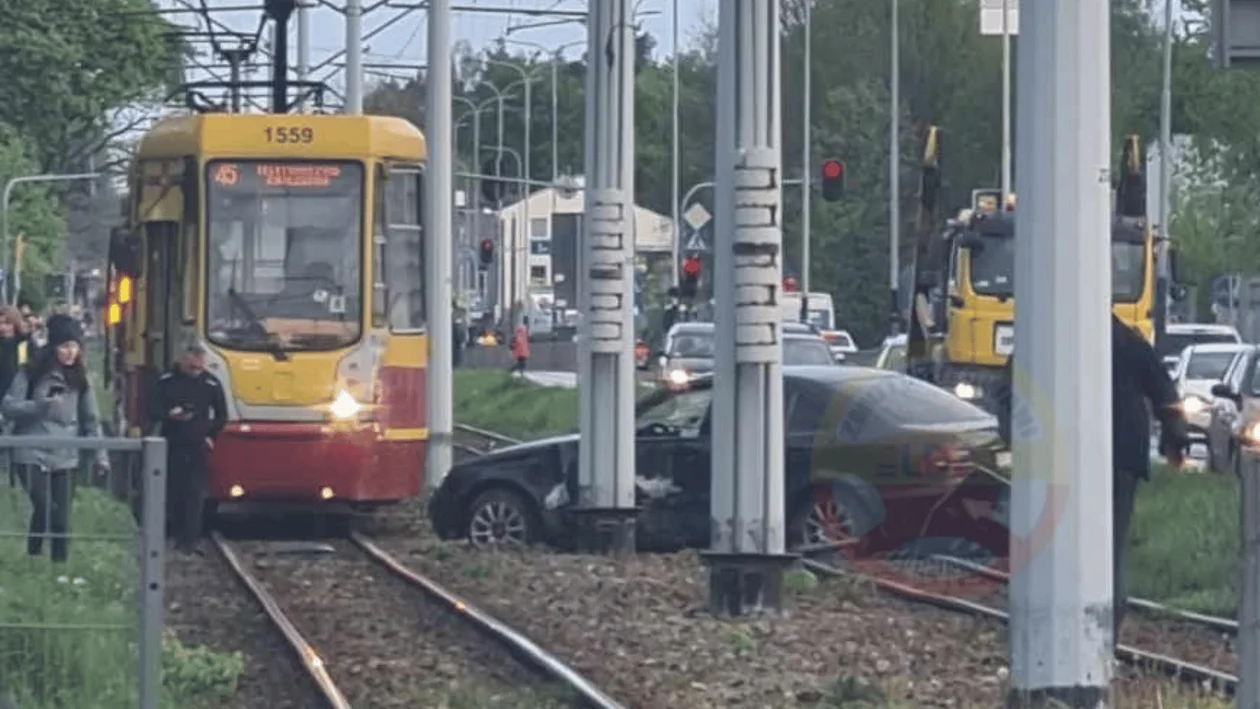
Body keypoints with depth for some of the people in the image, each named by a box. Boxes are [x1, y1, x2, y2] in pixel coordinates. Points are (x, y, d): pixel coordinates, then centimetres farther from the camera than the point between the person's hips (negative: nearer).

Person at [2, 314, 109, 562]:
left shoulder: (79, 379, 8)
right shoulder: (31, 374, -2)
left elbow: (91, 419, 11)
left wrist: (100, 455, 3)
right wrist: (41, 405, -20)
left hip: (65, 458, 3)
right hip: (33, 455, -3)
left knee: (62, 519, 2)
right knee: (45, 507, -19)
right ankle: (32, 559, -3)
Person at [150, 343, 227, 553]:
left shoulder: (211, 384, 3)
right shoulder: (166, 382, 1)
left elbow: (221, 416, 14)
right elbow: (153, 412, 1)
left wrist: (211, 436, 3)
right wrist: (169, 414, -19)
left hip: (198, 447, 0)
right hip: (172, 447, 0)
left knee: (196, 494, -8)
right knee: (171, 492, 2)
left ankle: (189, 540, -10)